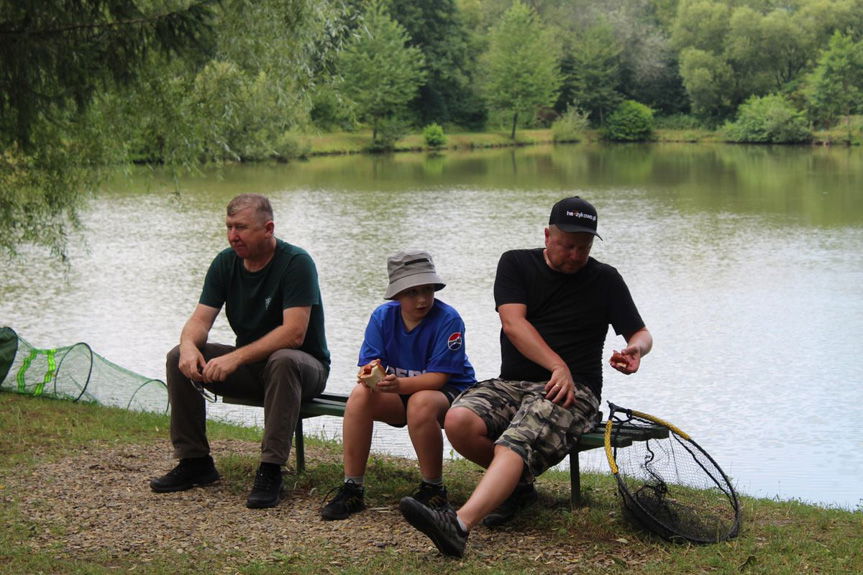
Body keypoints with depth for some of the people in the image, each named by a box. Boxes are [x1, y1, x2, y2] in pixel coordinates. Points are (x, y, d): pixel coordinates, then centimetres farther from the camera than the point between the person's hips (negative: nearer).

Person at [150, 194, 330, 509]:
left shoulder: (296, 262, -19)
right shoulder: (226, 263, 1)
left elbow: (294, 333, -28)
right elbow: (200, 318, -4)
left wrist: (236, 358, -36)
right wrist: (189, 345, -29)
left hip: (306, 367, -6)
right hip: (250, 366, 6)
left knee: (283, 361, -40)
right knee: (179, 358, -10)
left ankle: (271, 469, -34)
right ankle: (194, 461, -3)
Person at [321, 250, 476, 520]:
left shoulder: (447, 319, -19)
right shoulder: (382, 316, -5)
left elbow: (438, 377, -24)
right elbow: (368, 363, -10)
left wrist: (398, 384, -41)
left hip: (450, 393, -4)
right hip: (399, 396, 4)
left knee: (420, 403, -39)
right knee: (360, 395, -26)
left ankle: (433, 490, -19)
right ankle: (352, 488, -18)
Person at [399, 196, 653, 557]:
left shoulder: (605, 280, 11)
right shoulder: (516, 264, 11)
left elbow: (642, 334, 14)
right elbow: (513, 322, -4)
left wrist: (635, 348, -14)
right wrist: (558, 366, -17)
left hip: (574, 390, -3)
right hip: (513, 382, 3)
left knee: (516, 443, -33)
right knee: (459, 421, -28)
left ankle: (458, 525, -56)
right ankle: (519, 484, 0)